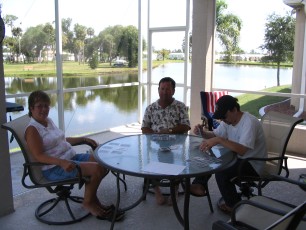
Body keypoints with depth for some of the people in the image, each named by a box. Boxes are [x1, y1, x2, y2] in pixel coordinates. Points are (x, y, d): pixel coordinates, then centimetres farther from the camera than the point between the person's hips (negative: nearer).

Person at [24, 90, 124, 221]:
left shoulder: (48, 121, 13)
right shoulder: (32, 129, -12)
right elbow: (39, 156, -21)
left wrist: (84, 140, 16)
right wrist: (62, 162, -34)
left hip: (71, 157, 9)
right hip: (54, 168, -9)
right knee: (97, 169, -22)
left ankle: (91, 198, 10)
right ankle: (88, 203, 1)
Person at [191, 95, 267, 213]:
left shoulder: (250, 122, -26)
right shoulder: (229, 120, 0)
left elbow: (242, 150, -37)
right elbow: (214, 135, 7)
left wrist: (219, 140, -42)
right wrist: (202, 132, -14)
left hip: (252, 164, -9)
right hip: (237, 158, 9)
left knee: (221, 172, -27)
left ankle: (234, 205, -4)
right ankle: (199, 185, 4)